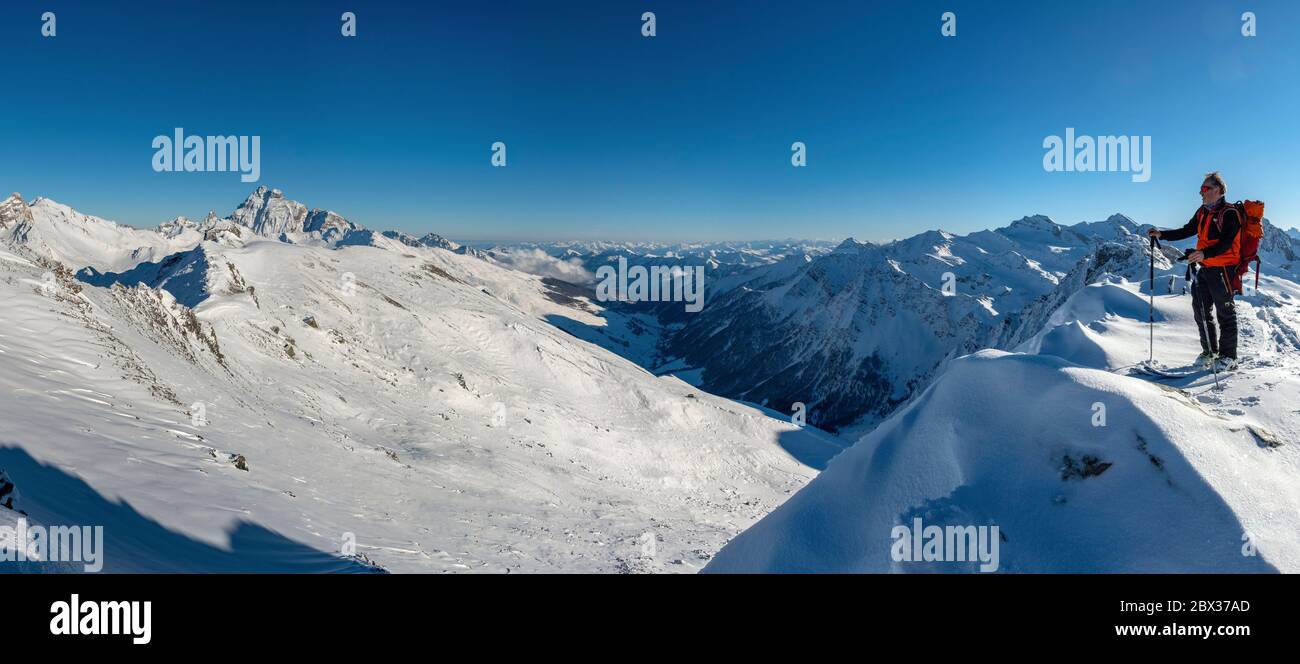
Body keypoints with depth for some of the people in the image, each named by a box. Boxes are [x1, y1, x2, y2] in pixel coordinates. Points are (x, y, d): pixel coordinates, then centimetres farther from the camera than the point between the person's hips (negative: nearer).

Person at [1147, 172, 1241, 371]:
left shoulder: (1229, 213, -13)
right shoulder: (1202, 212, 12)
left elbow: (1226, 243, -23)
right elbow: (1186, 231, 18)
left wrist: (1204, 253, -36)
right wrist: (1162, 234, 8)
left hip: (1223, 268, -8)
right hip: (1205, 268, 8)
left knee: (1225, 313, -2)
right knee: (1201, 309, 12)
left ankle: (1228, 357, 5)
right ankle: (1210, 351, 24)